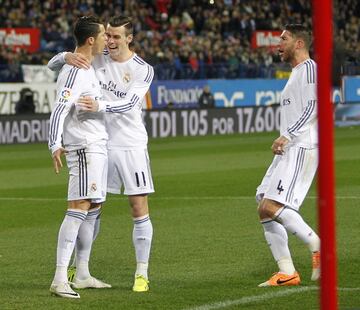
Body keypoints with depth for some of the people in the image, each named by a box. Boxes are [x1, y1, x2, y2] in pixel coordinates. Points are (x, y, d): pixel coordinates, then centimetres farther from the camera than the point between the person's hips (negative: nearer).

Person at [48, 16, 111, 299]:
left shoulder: (87, 68, 13)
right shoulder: (75, 72, -17)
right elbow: (59, 110, -25)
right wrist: (56, 146, -34)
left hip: (97, 146, 11)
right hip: (85, 147, -11)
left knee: (93, 209, 14)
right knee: (79, 209, -15)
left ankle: (82, 275, 21)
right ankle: (60, 279, -19)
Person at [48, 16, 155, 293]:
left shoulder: (143, 70, -5)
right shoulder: (96, 59, 3)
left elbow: (128, 104, -19)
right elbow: (52, 65, 1)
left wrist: (100, 106, -37)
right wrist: (67, 57, -21)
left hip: (131, 145, -2)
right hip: (98, 143, 2)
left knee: (140, 209, -3)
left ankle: (142, 274, 4)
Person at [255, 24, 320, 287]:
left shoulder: (309, 68, -6)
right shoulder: (296, 73, 25)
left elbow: (313, 107, -18)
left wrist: (287, 136, -23)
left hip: (301, 149, -10)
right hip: (288, 150, 10)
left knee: (271, 207, -20)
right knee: (265, 210, 3)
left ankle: (319, 247, -13)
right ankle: (287, 272, 3)